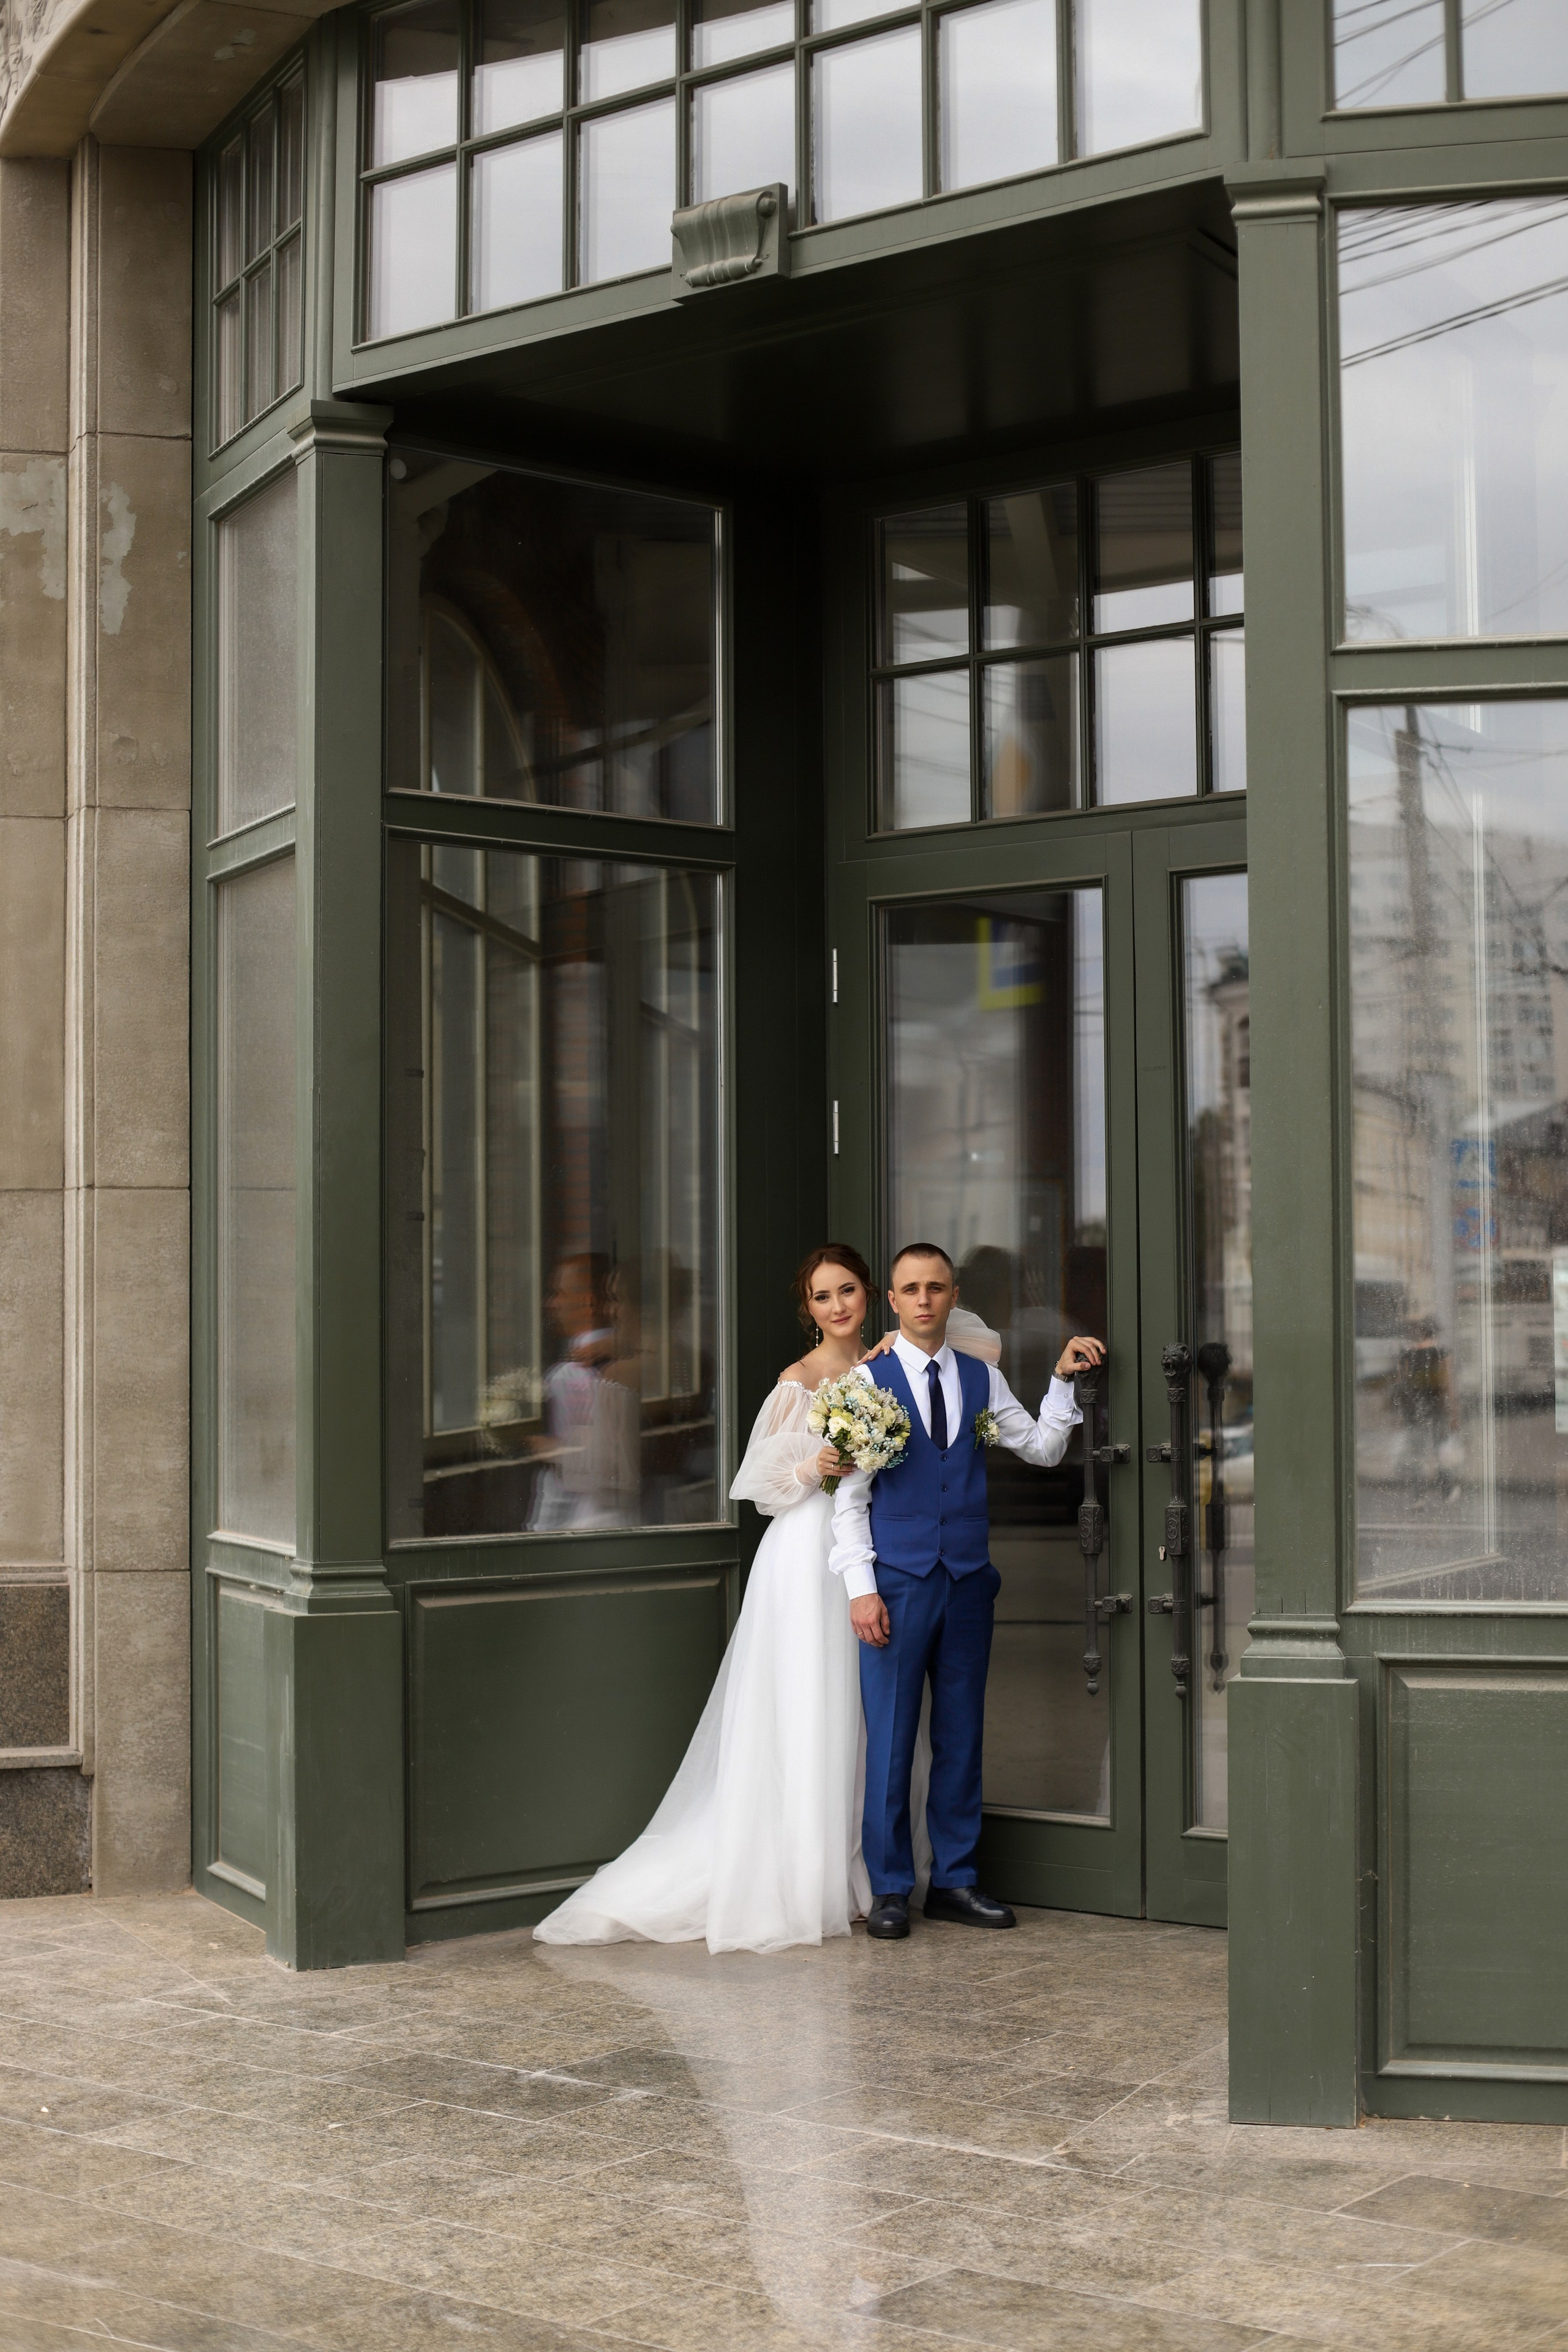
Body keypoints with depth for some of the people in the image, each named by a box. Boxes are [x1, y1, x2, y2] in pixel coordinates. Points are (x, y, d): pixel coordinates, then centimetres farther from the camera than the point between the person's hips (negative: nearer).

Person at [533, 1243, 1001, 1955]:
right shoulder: (798, 1381, -6)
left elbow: (986, 1347, 15)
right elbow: (763, 1482, -4)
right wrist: (813, 1468, -22)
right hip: (810, 1555, -6)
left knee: (858, 1721, 9)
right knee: (803, 1723, -5)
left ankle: (851, 1877, 16)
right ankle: (794, 1889, 0)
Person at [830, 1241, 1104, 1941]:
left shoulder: (981, 1379, 11)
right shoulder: (866, 1381, -1)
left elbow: (1043, 1450, 16)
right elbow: (850, 1495, -2)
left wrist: (1062, 1380, 4)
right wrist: (861, 1587, -9)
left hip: (968, 1580, 4)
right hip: (897, 1581, -4)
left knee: (961, 1735, 9)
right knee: (890, 1737, -2)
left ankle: (954, 1881, 18)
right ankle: (890, 1889, 8)